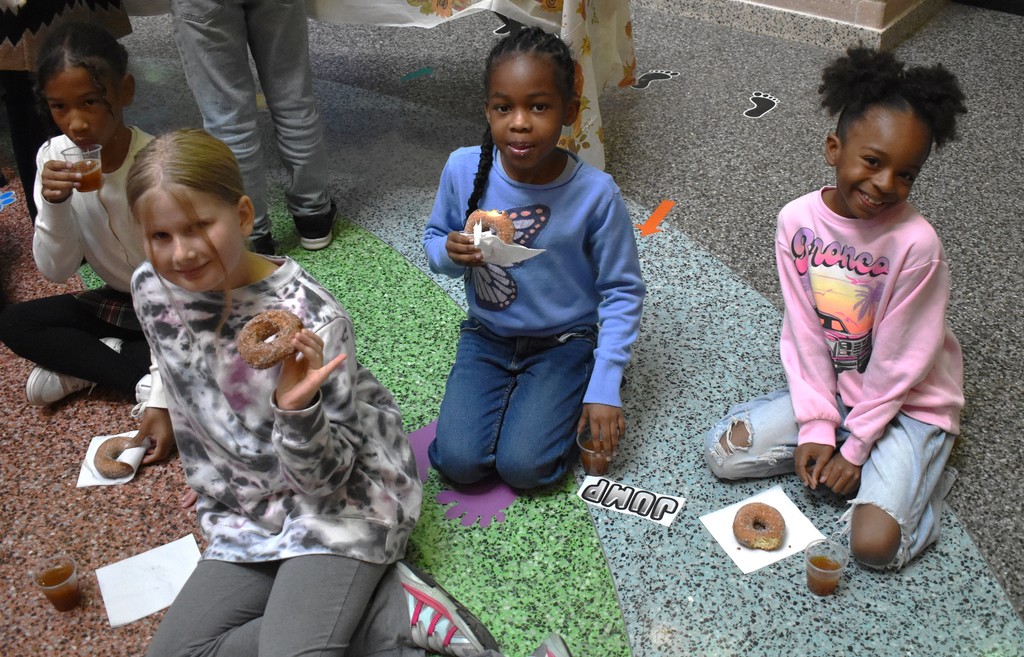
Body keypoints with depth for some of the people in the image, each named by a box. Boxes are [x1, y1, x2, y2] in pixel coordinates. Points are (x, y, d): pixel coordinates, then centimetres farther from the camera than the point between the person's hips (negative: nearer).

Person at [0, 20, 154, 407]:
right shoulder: (54, 158, -12)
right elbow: (57, 271, -9)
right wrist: (55, 204, -29)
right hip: (119, 301, 5)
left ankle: (79, 365, -9)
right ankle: (145, 377, -13)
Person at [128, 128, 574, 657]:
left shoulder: (310, 319, -25)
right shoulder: (152, 289, -8)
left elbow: (325, 479, -20)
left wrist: (297, 407, -40)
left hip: (342, 504, -7)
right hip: (248, 517, 8)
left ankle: (401, 608, 1)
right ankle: (391, 611, -5)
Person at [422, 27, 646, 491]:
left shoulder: (596, 192, -22)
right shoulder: (463, 169, -15)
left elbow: (622, 291, -11)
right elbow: (434, 239, 3)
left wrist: (604, 388, -16)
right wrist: (451, 253, -23)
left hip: (564, 343, -2)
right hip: (487, 336, 3)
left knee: (523, 466, -16)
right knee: (459, 462, -10)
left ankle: (567, 398, 14)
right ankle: (516, 394, 17)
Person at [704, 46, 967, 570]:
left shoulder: (916, 244, -25)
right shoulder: (797, 221, -13)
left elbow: (900, 362, -18)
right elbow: (803, 334, -8)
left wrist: (853, 448, -13)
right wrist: (817, 427, -10)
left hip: (908, 403, -4)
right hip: (830, 389, 5)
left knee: (874, 543, -20)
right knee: (722, 451, -7)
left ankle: (924, 473, 9)